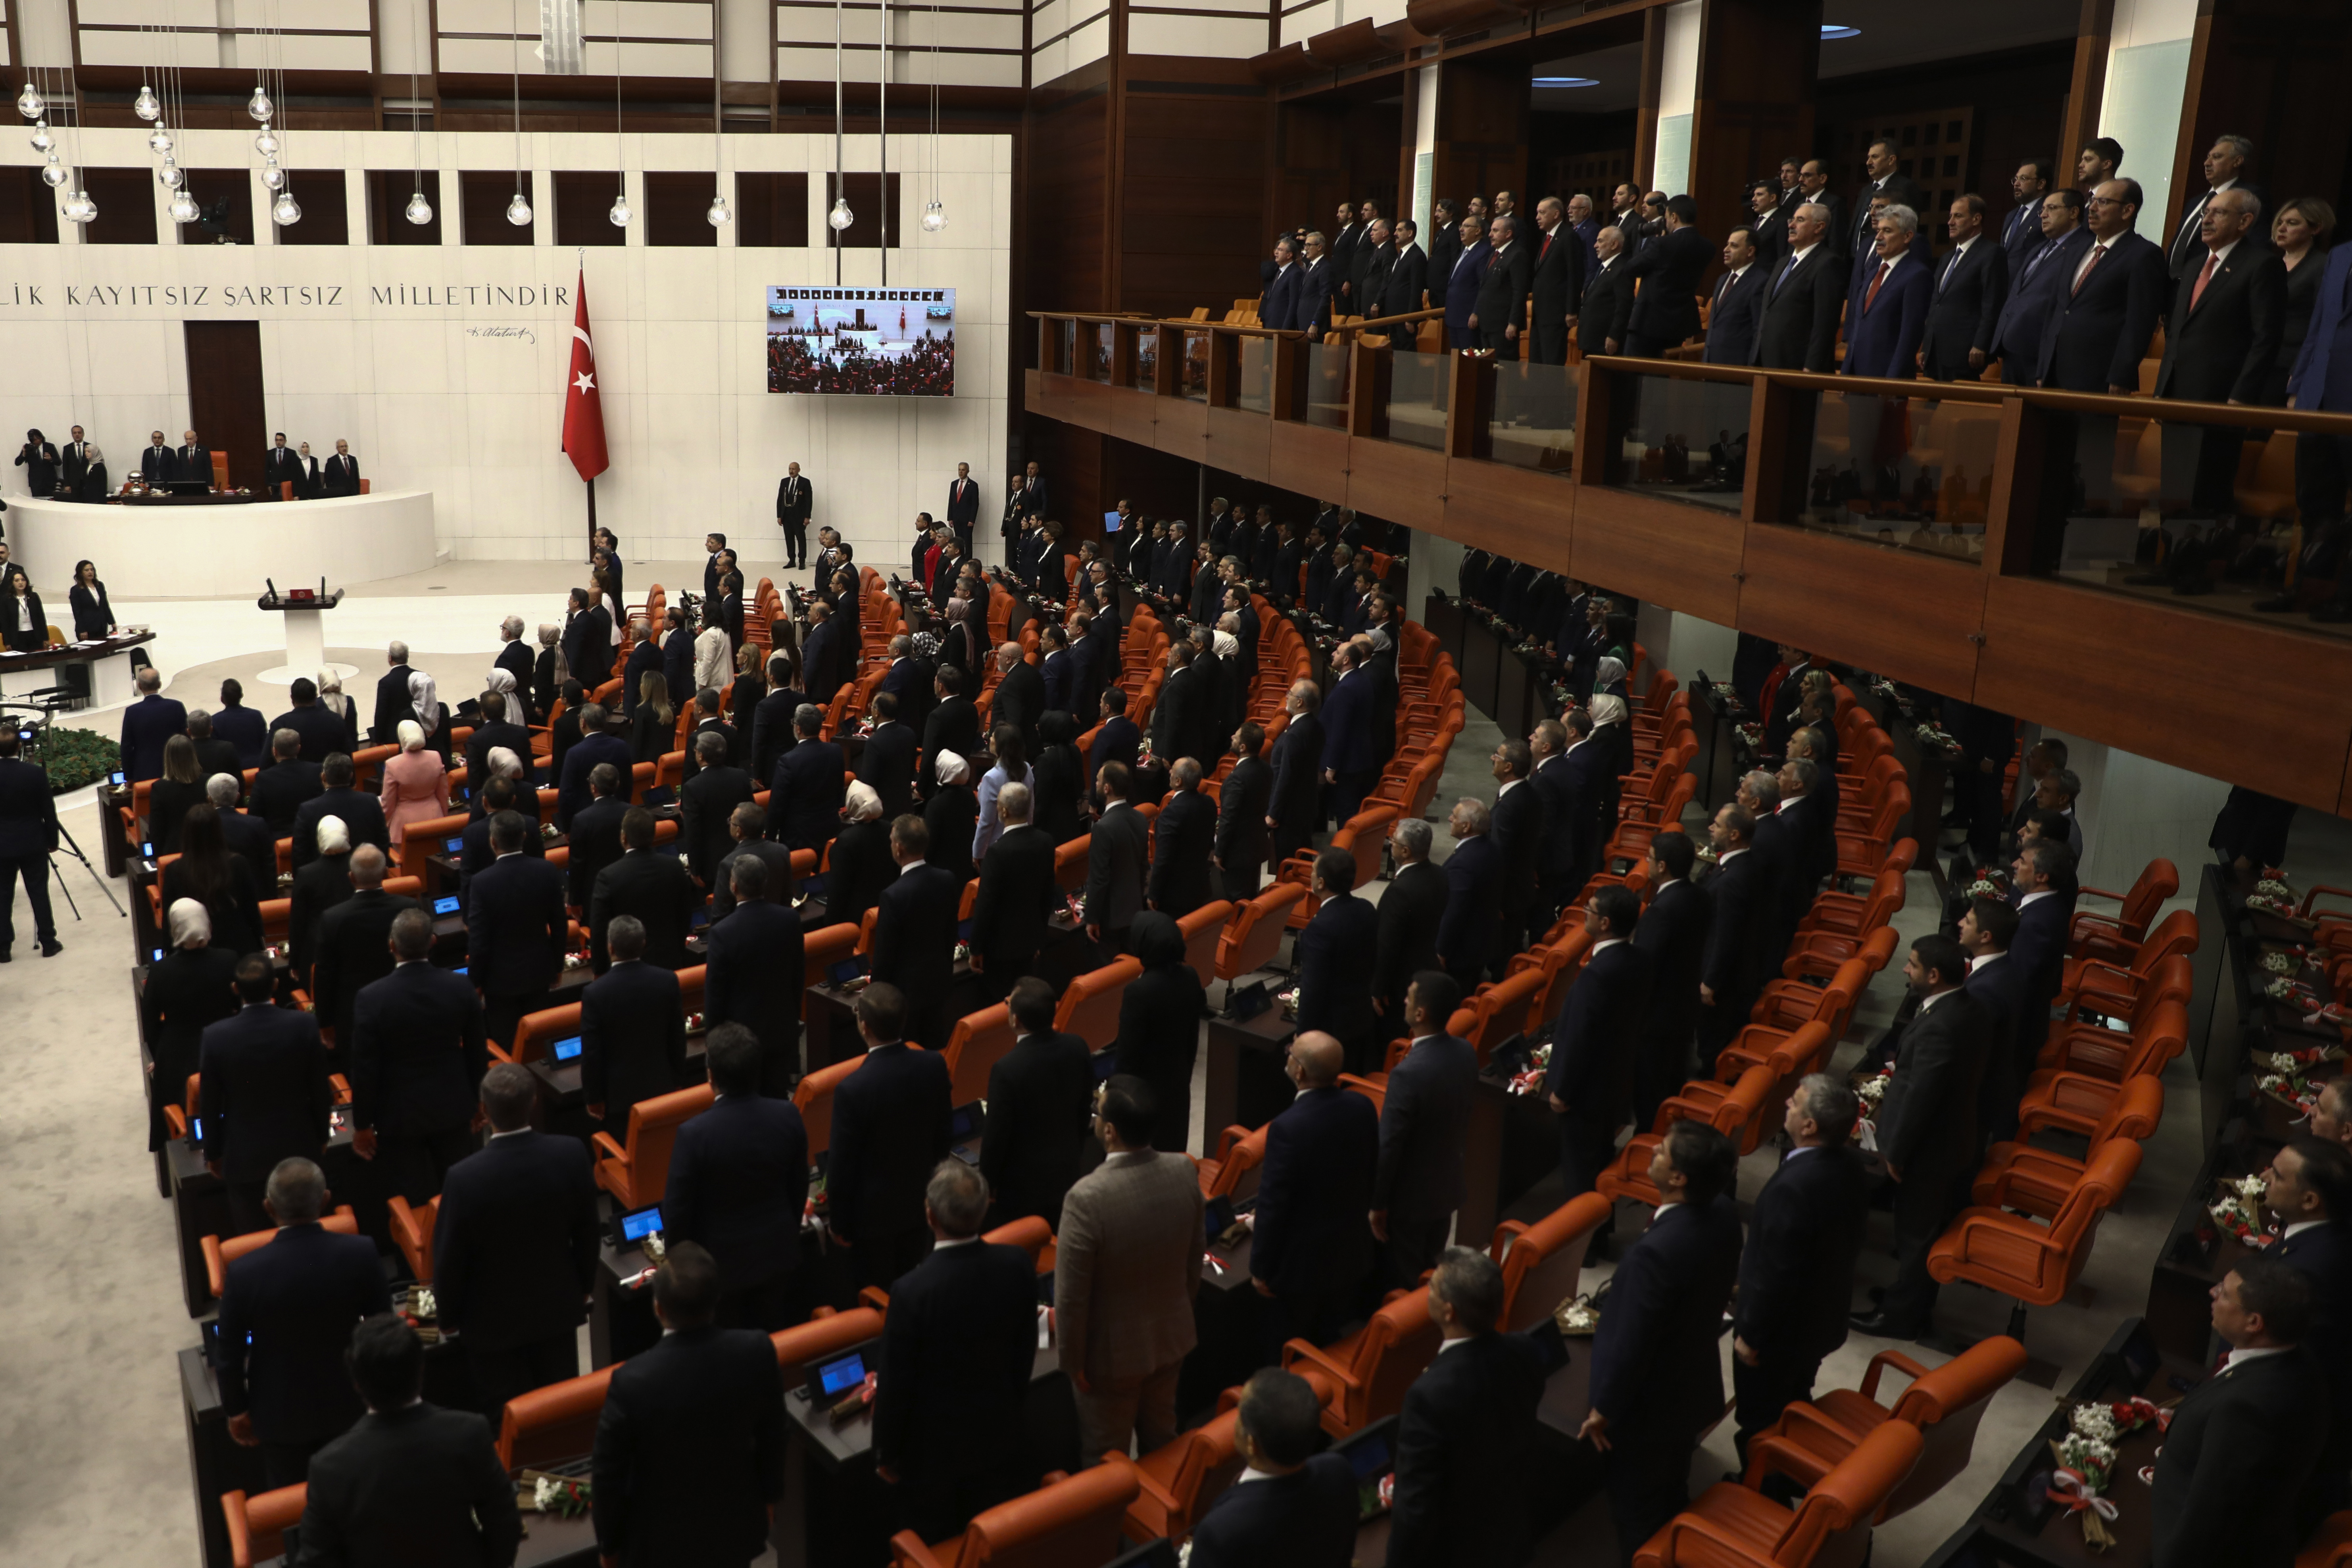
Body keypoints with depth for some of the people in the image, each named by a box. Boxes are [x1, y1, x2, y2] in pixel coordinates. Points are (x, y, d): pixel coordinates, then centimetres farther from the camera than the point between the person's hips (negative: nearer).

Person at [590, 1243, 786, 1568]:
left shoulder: (633, 1381, -31)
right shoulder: (757, 1351, -23)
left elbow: (609, 1473, -17)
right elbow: (772, 1434, -5)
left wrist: (609, 1541, 1)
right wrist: (769, 1492, 14)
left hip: (660, 1540, -2)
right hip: (735, 1523, 2)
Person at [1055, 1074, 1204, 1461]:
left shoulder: (1086, 1198, -33)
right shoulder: (1184, 1171, -15)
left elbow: (1071, 1297, -23)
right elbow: (1196, 1254, 1)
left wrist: (1073, 1361, -7)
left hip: (1113, 1351, -5)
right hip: (1173, 1336, 5)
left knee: (1108, 1457, 18)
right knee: (1161, 1437, 27)